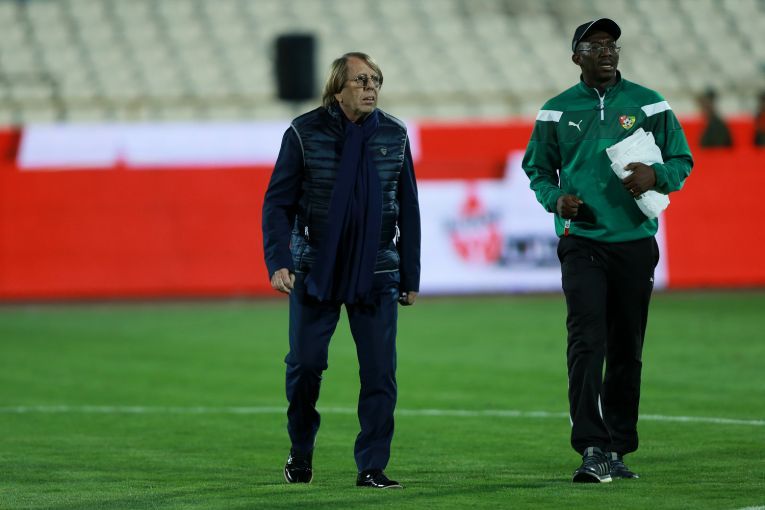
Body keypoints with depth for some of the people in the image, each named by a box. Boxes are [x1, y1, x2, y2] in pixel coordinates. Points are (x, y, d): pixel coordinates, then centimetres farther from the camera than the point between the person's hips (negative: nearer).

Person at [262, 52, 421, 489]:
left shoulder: (393, 135, 3)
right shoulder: (306, 133, -4)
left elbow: (408, 209, 8)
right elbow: (278, 203, -1)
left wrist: (410, 278, 7)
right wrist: (278, 263, -13)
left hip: (376, 273, 1)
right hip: (315, 271, -1)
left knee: (380, 371, -4)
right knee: (305, 363, 3)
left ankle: (372, 466, 3)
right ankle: (301, 450, 26)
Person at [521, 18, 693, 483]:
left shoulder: (649, 105, 6)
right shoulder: (557, 112, 6)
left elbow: (682, 161, 9)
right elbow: (536, 168, 15)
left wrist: (655, 175, -13)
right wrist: (555, 198, -6)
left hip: (636, 241, 2)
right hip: (582, 241, -2)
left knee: (627, 350, 7)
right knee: (587, 342, -15)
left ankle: (618, 450, 16)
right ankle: (591, 449, -21)